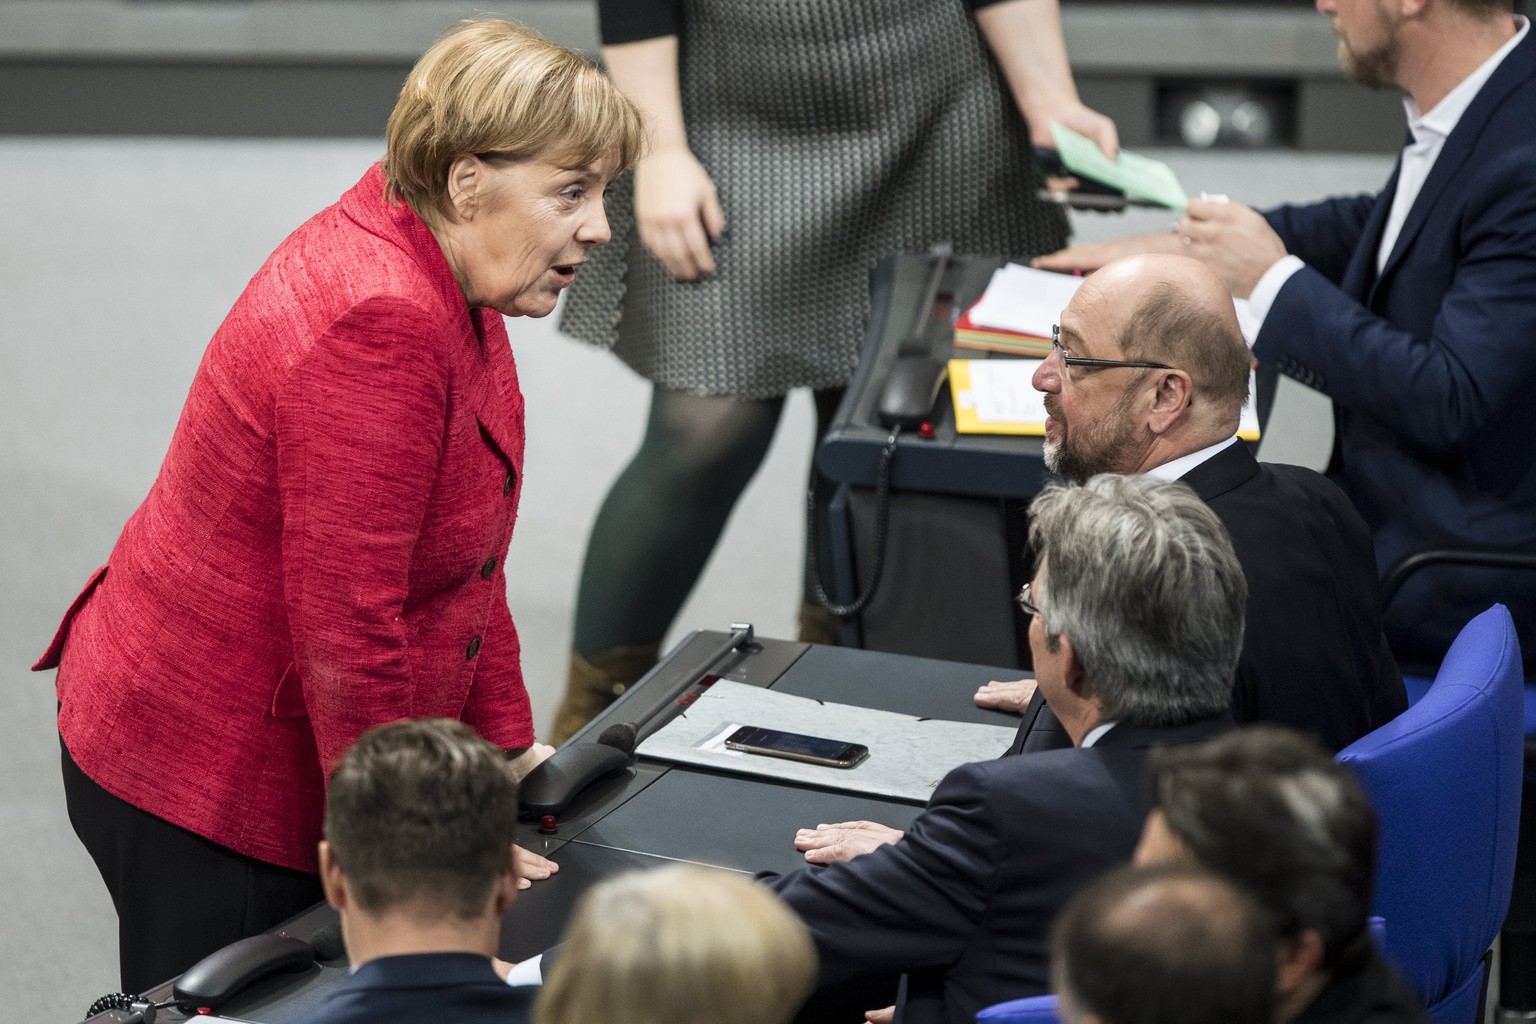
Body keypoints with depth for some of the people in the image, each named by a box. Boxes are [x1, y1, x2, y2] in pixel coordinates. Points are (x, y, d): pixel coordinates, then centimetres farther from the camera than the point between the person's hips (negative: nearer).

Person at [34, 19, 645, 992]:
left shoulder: (440, 274, 4)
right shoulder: (379, 327, -27)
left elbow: (461, 541, 13)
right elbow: (347, 625, -27)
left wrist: (504, 747, 14)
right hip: (206, 793, -9)